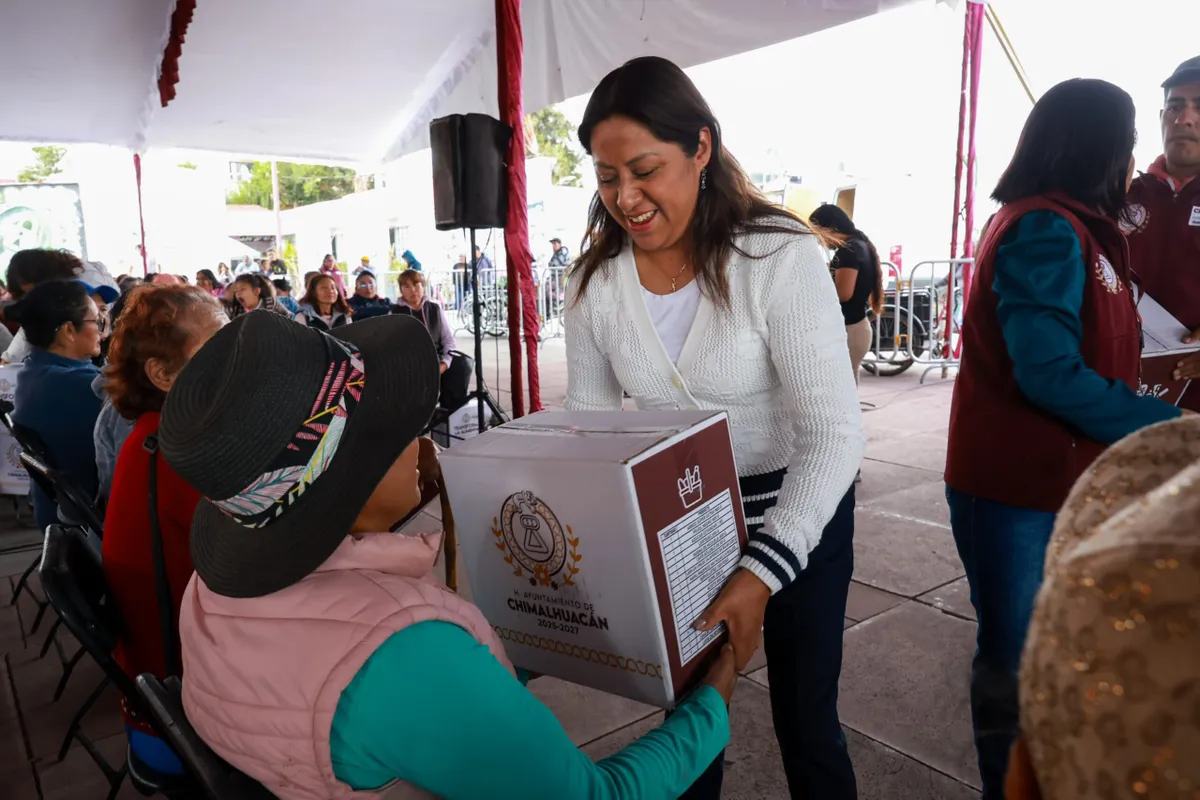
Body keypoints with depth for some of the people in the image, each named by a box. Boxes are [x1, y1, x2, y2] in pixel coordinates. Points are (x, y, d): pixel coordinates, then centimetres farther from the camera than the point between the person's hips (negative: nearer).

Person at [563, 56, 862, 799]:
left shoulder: (781, 257, -23)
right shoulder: (597, 279, -10)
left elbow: (835, 433, -25)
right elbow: (588, 424, 0)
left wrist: (764, 571, -34)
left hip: (795, 514, -3)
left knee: (806, 721, 14)